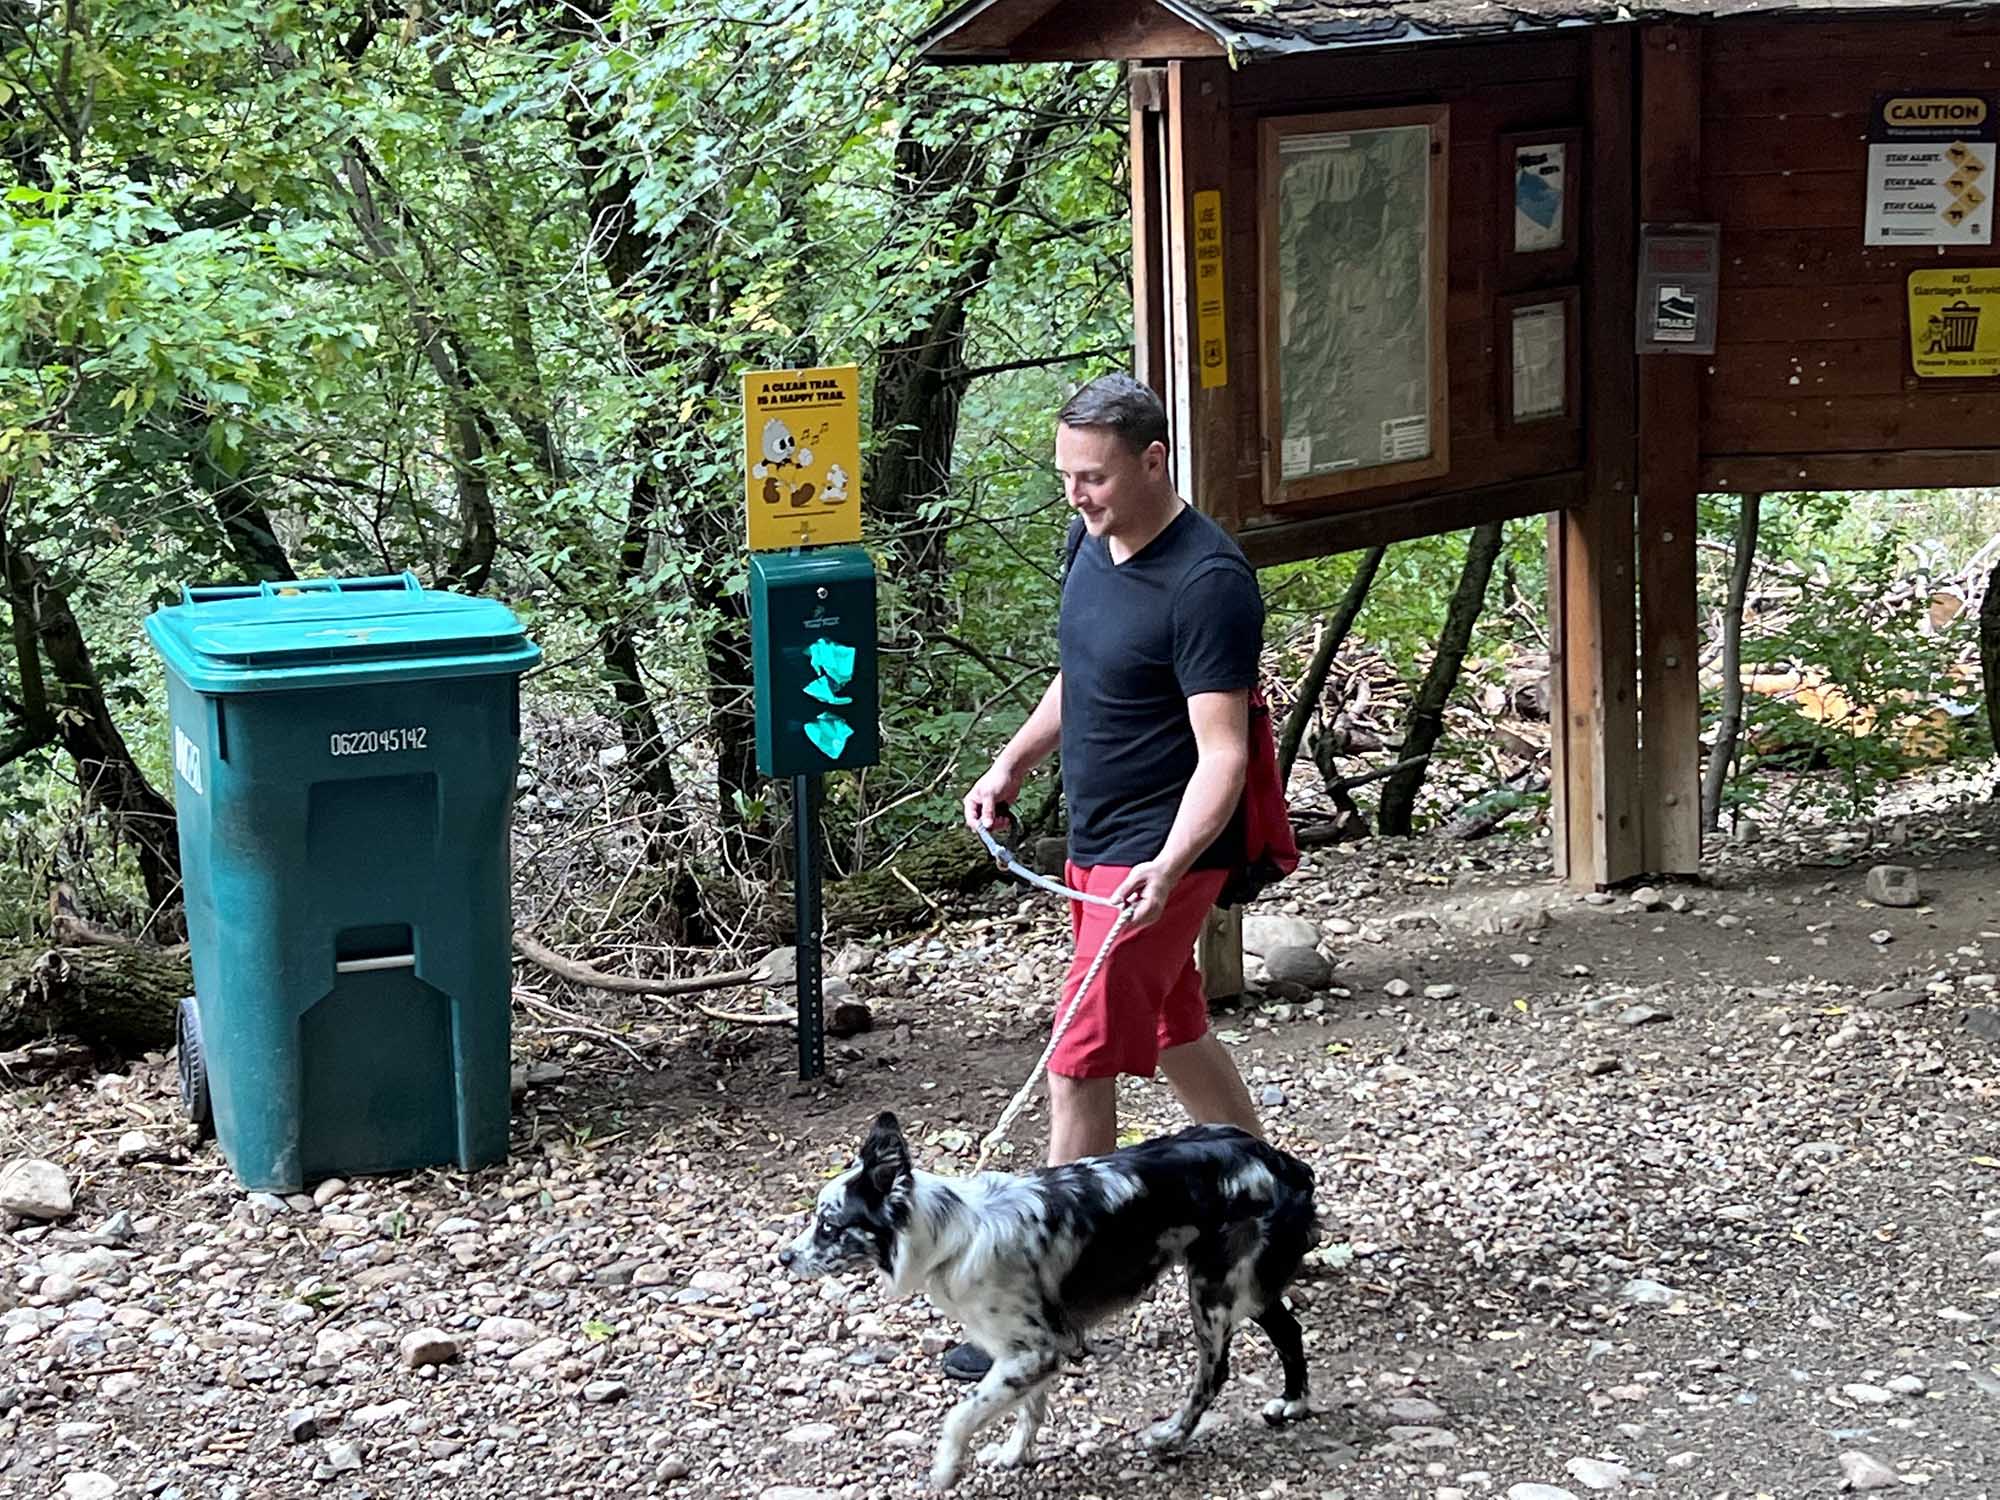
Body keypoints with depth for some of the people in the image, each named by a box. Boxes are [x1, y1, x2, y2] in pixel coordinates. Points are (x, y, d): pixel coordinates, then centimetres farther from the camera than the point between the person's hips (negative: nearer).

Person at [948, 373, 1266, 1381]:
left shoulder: (1207, 582, -23)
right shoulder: (1092, 542, 5)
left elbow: (1222, 752, -26)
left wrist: (1167, 867, -39)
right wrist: (1012, 765, 12)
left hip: (1158, 858, -9)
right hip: (1098, 844, 9)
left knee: (1078, 1070, -8)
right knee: (1175, 1036, 21)